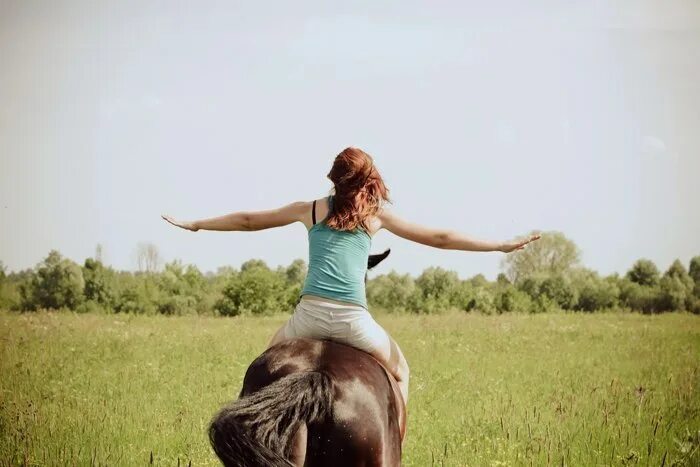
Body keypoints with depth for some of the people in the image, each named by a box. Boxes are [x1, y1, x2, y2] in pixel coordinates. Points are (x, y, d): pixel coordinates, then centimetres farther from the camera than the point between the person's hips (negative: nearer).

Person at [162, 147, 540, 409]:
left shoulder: (310, 209, 14)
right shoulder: (376, 215, 11)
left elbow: (248, 221, 22)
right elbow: (439, 239, 14)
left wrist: (193, 225, 35)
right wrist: (503, 245, 20)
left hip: (310, 314, 1)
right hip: (354, 320, -1)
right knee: (399, 371, 24)